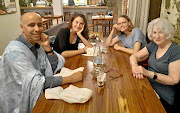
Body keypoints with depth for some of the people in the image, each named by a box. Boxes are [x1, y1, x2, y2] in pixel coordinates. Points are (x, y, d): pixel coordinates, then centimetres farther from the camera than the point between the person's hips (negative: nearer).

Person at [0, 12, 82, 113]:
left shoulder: (38, 44, -1)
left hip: (37, 97, 6)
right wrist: (70, 79, -29)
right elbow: (35, 82, -29)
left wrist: (47, 47, -16)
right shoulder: (14, 51, -23)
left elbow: (56, 68, -3)